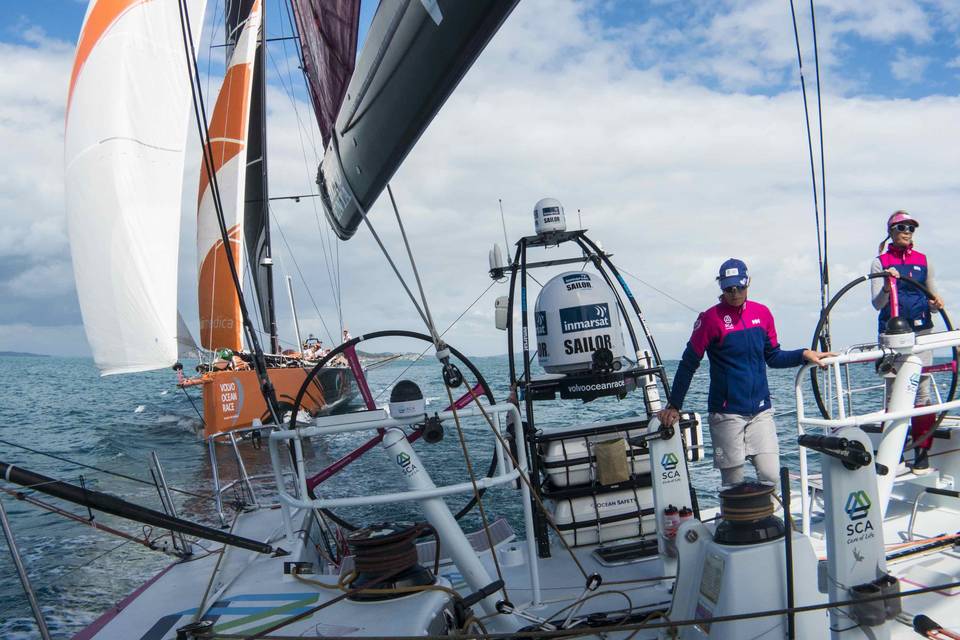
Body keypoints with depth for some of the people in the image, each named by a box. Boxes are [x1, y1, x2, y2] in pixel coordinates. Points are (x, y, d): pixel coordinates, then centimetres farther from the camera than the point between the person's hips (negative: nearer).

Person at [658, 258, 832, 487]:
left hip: (761, 410, 4)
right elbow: (688, 364, -3)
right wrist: (673, 406, -4)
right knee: (733, 484, 0)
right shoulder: (711, 318, -6)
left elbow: (773, 357, 17)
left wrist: (804, 354, 3)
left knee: (770, 475, -5)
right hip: (727, 413, -4)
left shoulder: (762, 313, 7)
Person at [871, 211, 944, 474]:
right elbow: (877, 304, -3)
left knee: (922, 392, -3)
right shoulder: (880, 262, 4)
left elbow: (933, 296, 18)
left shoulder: (923, 261, 12)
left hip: (921, 330, 2)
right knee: (893, 393, -2)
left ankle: (922, 453, 2)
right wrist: (887, 286, -23)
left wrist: (936, 303, -5)